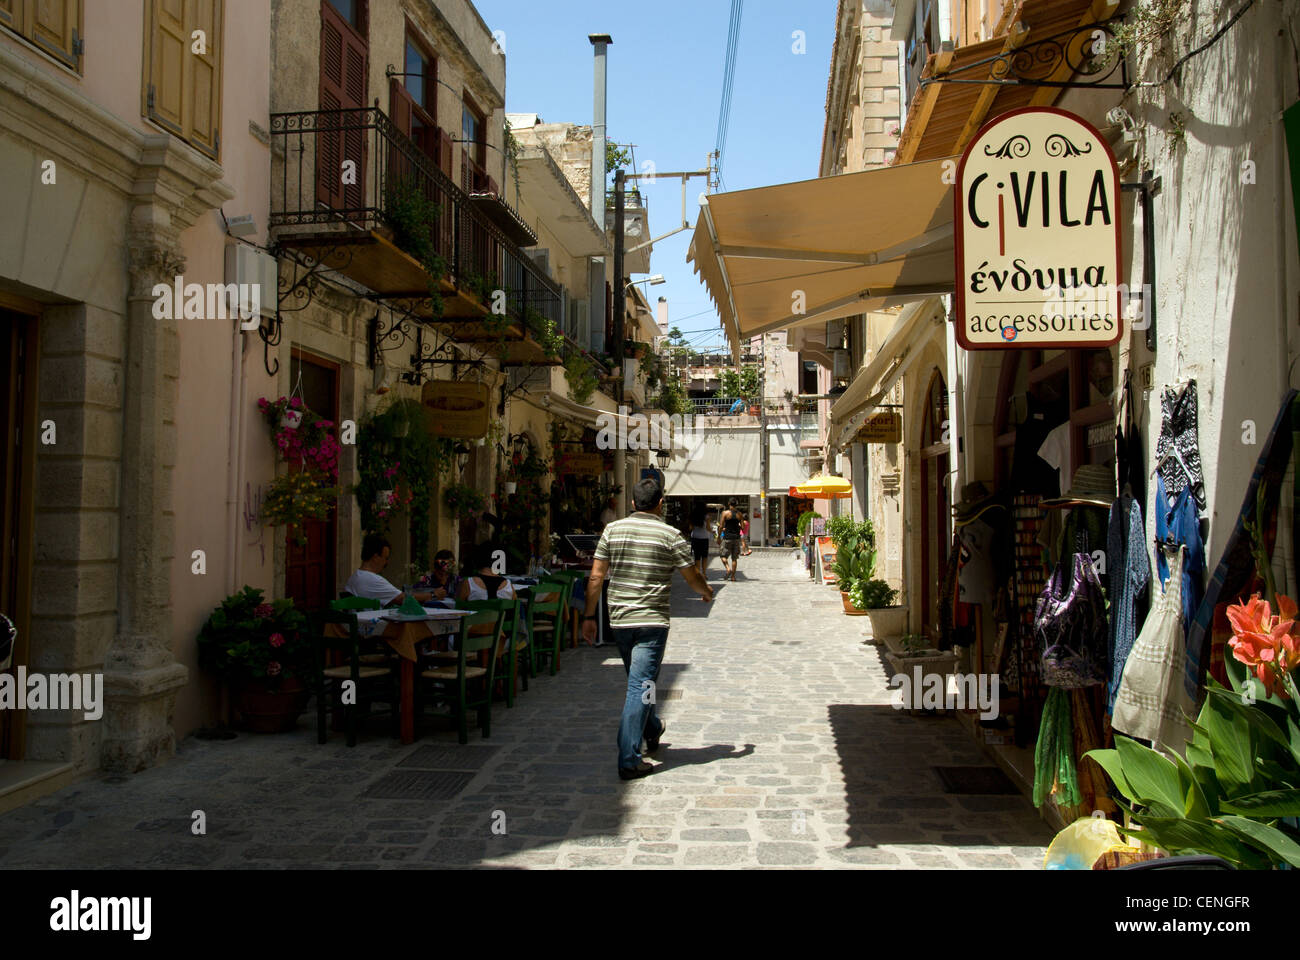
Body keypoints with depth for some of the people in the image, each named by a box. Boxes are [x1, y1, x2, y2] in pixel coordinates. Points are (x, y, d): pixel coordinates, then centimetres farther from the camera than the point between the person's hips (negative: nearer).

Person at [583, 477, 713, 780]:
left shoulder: (613, 530, 2)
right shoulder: (669, 535, -7)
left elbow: (596, 577, 1)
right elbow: (693, 578, 0)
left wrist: (589, 616, 8)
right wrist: (707, 592, 21)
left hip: (619, 620, 4)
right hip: (652, 621, -4)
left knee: (637, 680, 22)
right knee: (640, 687, -3)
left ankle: (652, 730, 44)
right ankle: (629, 761, -5)